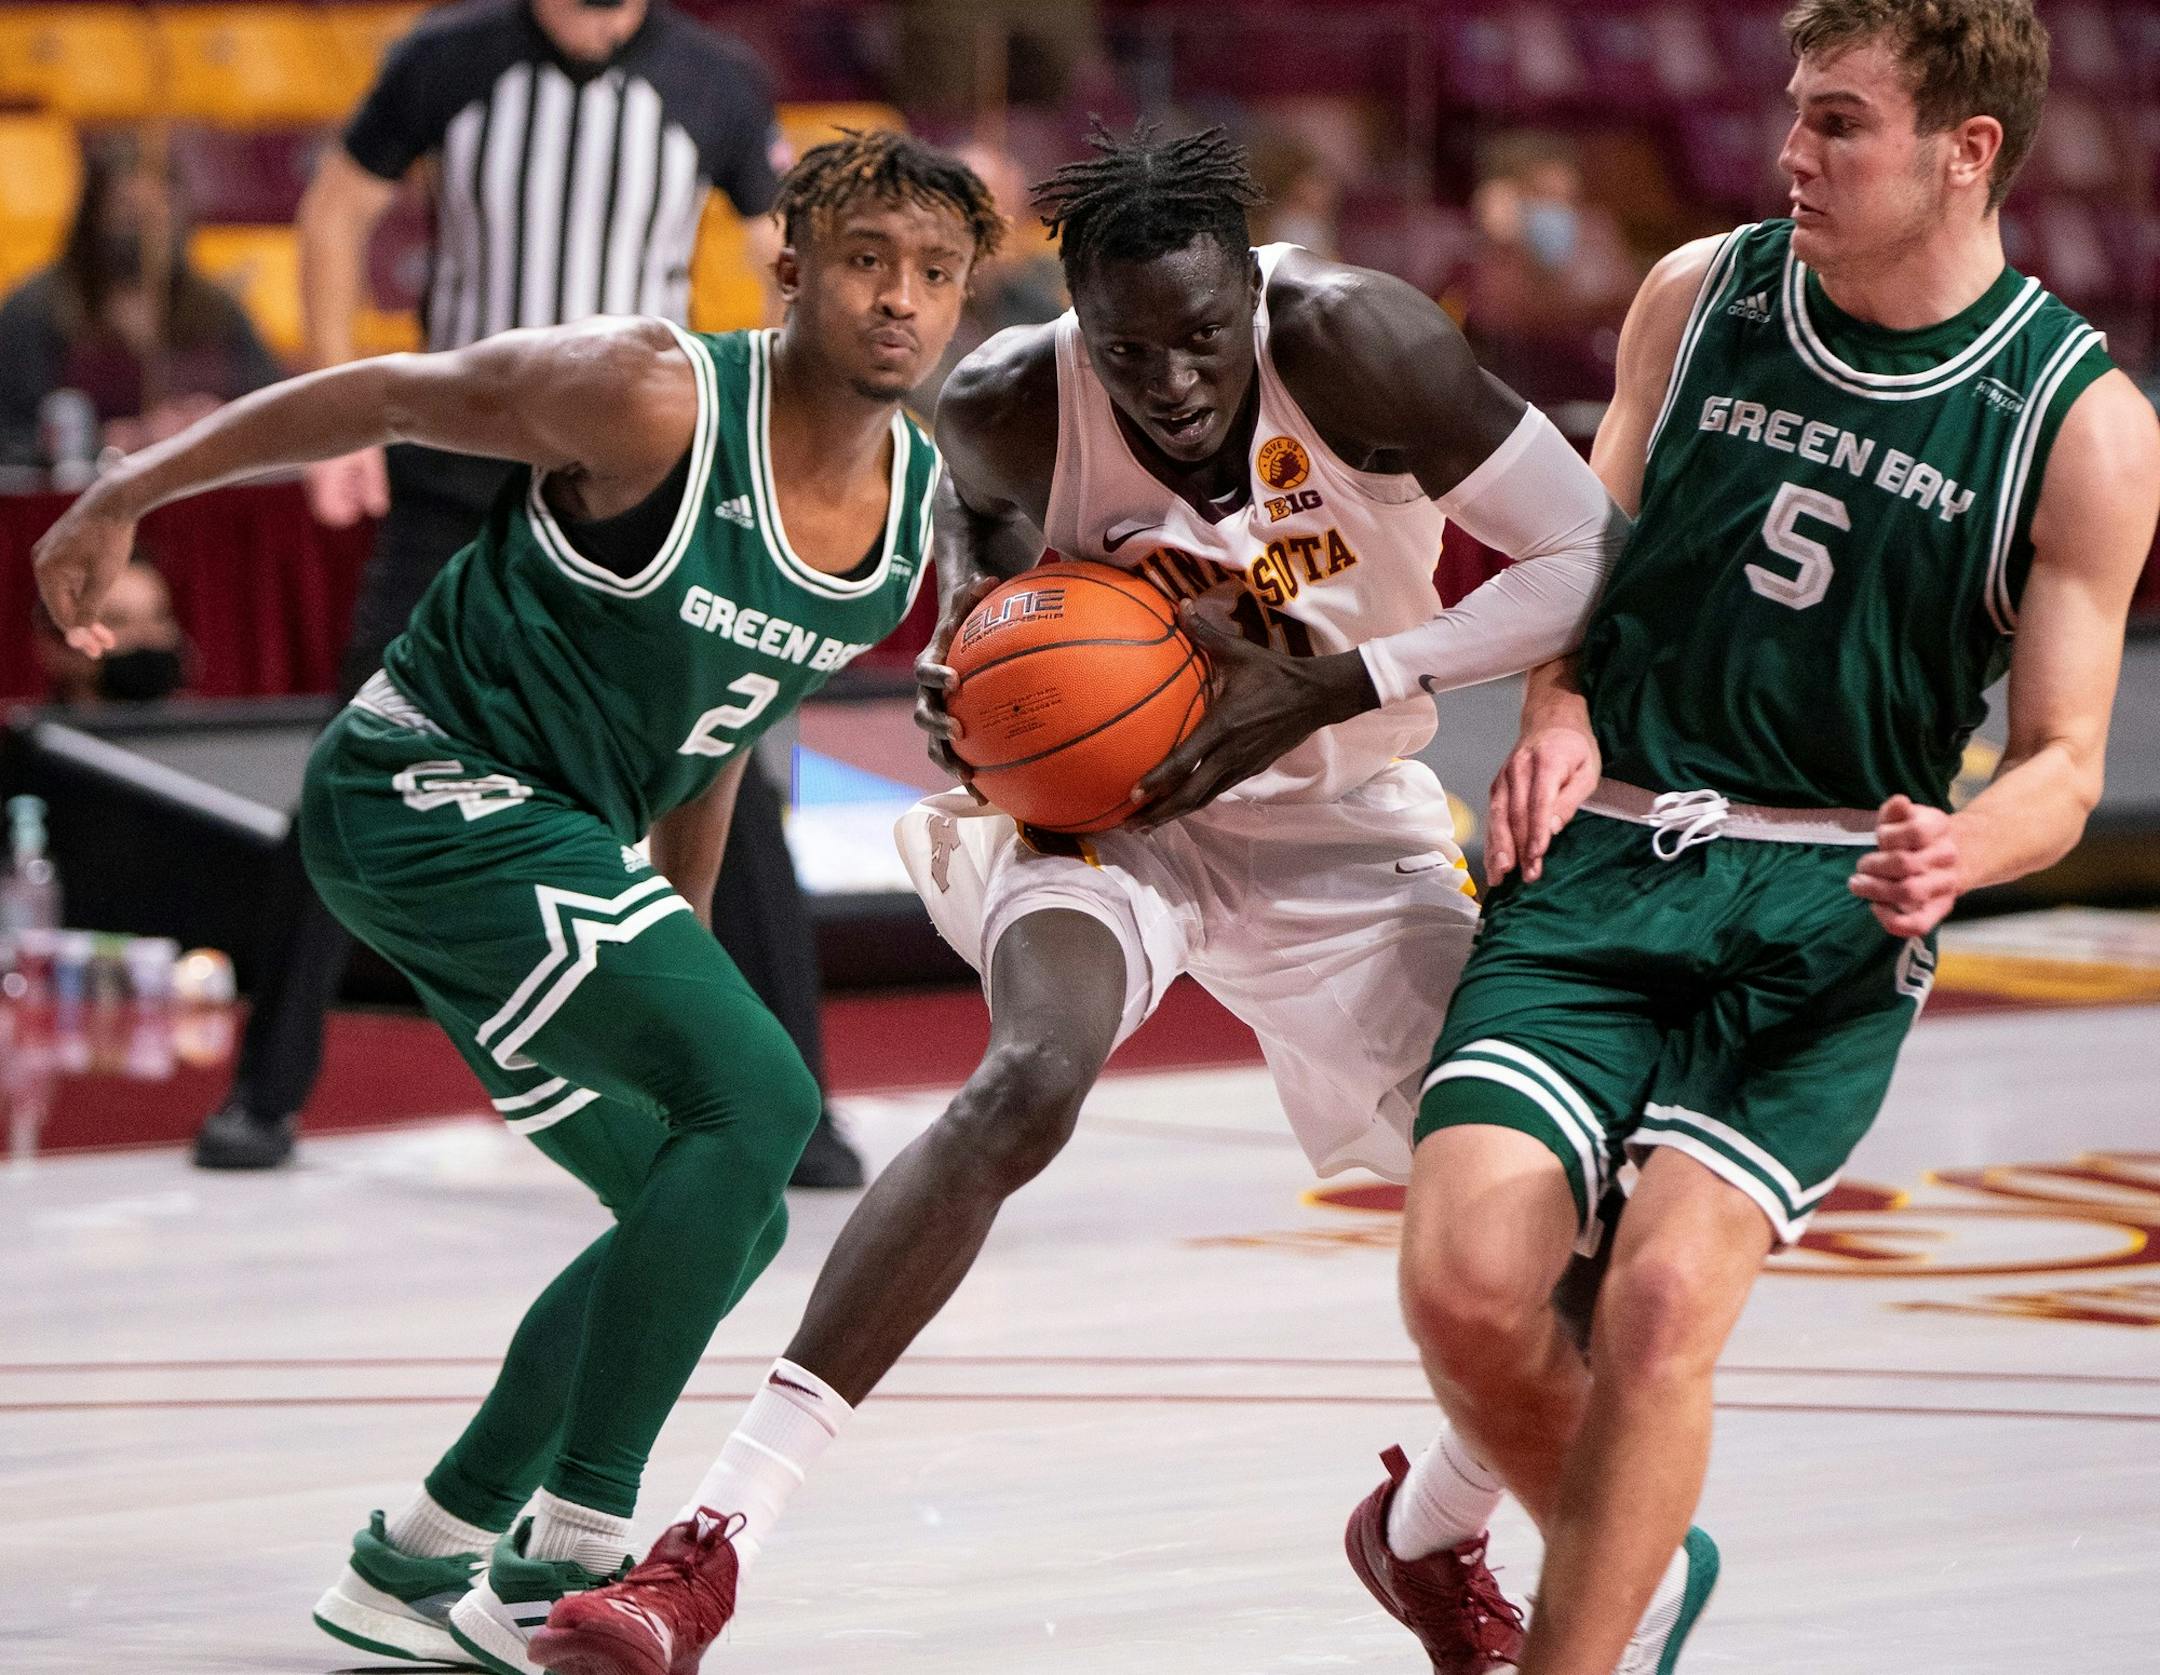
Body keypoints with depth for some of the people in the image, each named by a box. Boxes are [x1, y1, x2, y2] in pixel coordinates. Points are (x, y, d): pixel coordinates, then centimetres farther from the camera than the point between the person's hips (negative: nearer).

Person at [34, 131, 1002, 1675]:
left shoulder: (921, 500, 3)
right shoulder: (657, 399, -20)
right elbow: (385, 396, -10)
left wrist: (680, 944, 22)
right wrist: (129, 495, -7)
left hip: (552, 847, 9)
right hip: (431, 790, -9)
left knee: (729, 1216, 12)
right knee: (759, 1099, -22)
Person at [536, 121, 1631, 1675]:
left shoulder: (1353, 344, -28)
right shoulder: (1014, 407, -22)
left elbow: (1600, 559, -25)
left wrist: (1323, 690, -30)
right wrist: (973, 642, -18)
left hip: (1345, 815, 2)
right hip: (1109, 793, -1)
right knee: (1029, 1082, -31)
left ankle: (1438, 1534, 26)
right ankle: (709, 1546, -35)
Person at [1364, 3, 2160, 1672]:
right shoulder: (1697, 295, 5)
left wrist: (1958, 850, -22)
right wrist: (1560, 721, -3)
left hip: (1831, 909, -3)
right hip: (1604, 860, 3)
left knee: (1666, 1297, -22)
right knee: (1463, 1282, -13)